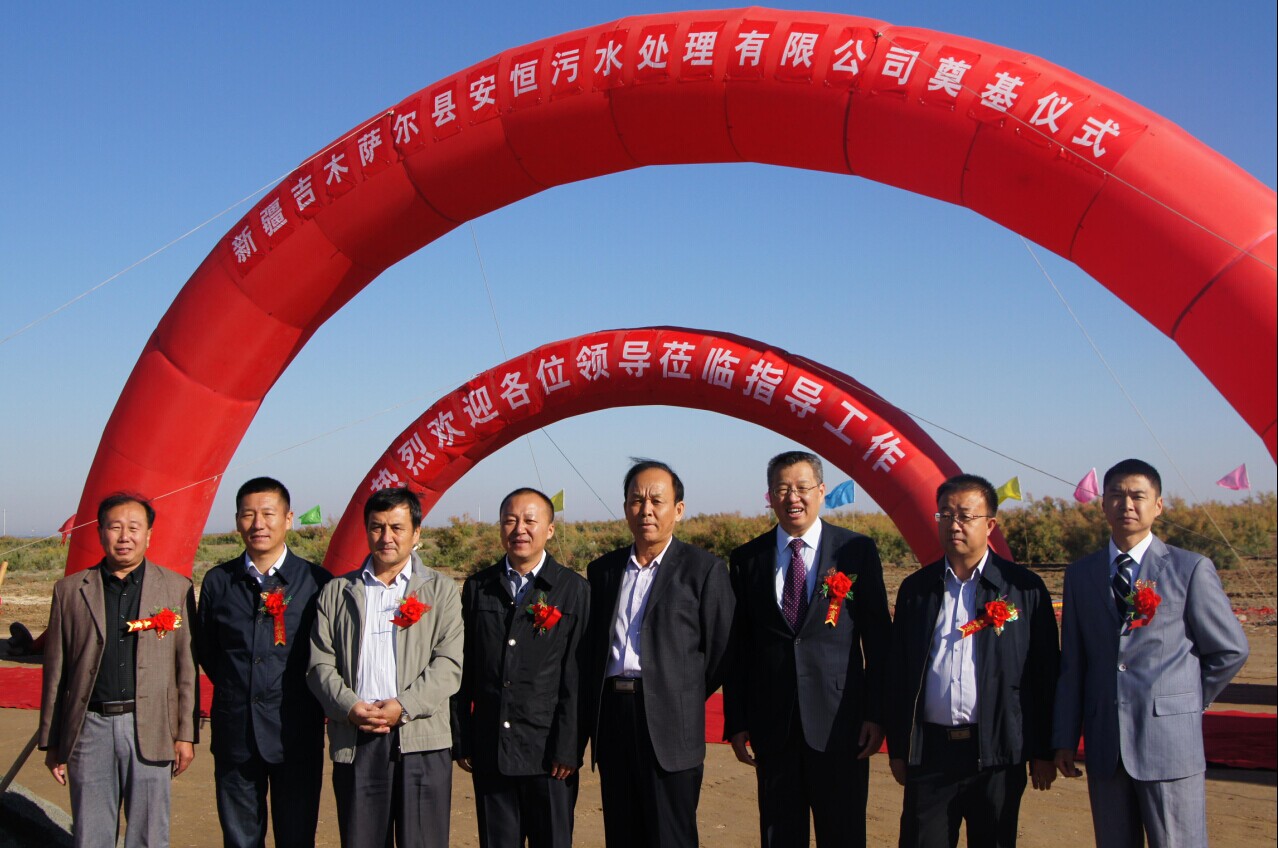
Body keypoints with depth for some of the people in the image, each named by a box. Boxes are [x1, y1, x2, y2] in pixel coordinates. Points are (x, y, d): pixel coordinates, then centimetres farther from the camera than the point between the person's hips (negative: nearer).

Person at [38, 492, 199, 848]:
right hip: (89, 727, 1)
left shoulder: (177, 589, 4)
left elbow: (187, 668, 4)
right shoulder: (70, 590, 6)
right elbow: (55, 671, 8)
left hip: (150, 730, -1)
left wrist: (186, 735, 0)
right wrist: (51, 741, 7)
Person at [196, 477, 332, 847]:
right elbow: (207, 651, 14)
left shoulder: (316, 581, -3)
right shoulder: (218, 581, 5)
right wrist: (237, 691, 9)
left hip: (296, 733, -2)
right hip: (235, 732, 2)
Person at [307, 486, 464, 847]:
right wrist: (349, 707, -10)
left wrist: (404, 706, -13)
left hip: (421, 740, -1)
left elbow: (449, 664, -1)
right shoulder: (337, 593, 15)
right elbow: (320, 664, 7)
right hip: (354, 741, 2)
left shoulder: (440, 590, 9)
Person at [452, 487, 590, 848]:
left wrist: (568, 749, -10)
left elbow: (577, 677, -6)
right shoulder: (478, 587, 8)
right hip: (489, 752, 3)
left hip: (548, 752, -3)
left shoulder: (574, 589, -2)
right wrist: (460, 740, 4)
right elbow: (463, 670, 8)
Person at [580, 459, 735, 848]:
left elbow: (721, 652, 0)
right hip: (612, 717, 5)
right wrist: (588, 722, 10)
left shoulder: (703, 568, -1)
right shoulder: (602, 569, 13)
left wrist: (684, 700, 4)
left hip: (669, 724, -4)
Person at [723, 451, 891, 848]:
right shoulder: (747, 559, 5)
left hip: (840, 722, -2)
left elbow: (877, 638, 0)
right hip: (772, 724, 2)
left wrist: (877, 714, -4)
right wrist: (736, 723, 3)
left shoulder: (857, 550, 0)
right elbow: (738, 647, 6)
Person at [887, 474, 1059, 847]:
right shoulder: (916, 588, 8)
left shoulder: (1025, 588, 0)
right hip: (929, 753, 2)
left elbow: (1045, 675, 0)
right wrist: (897, 748, 7)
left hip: (997, 753, -2)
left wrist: (1043, 753, -1)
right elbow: (897, 674, 9)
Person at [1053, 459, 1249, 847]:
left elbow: (1230, 650, 6)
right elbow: (1072, 662, 9)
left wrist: (1188, 702, 6)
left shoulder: (1191, 569, -1)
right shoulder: (1080, 574, 9)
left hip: (1169, 743, -3)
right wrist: (1065, 739, 7)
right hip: (1104, 748, 3)